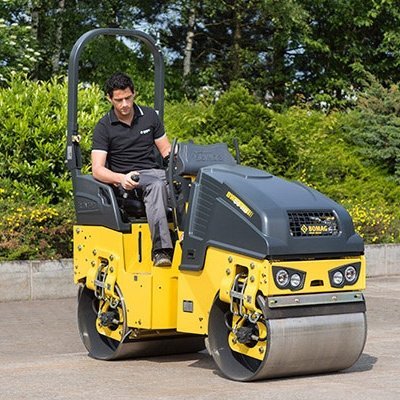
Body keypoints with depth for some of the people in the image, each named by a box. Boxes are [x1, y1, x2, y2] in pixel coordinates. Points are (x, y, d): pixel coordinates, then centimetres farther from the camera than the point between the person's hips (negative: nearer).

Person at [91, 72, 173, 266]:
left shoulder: (149, 116, 11)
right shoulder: (104, 127, 0)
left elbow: (166, 150, 15)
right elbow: (97, 170, -8)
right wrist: (121, 178, -28)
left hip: (154, 172, 4)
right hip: (126, 180, -4)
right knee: (156, 185, -39)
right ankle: (160, 249, -47)